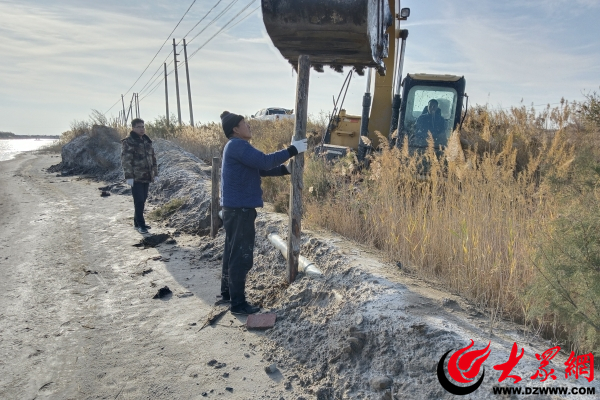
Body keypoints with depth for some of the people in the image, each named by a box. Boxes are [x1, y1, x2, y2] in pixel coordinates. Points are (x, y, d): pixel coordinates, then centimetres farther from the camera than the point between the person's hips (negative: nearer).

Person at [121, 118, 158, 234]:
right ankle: (140, 225, 1)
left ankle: (137, 222, 24)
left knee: (142, 201, 12)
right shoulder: (128, 142, -8)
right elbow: (126, 160, -14)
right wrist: (129, 176, -19)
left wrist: (155, 173, 15)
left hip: (146, 177, 7)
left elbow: (152, 158, 18)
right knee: (139, 201, -7)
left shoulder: (147, 141, 14)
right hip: (136, 178, -7)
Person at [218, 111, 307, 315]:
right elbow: (265, 161, -25)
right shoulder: (238, 145, -16)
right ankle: (238, 302, 4)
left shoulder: (237, 147, 18)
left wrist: (286, 169, 9)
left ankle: (227, 293, 30)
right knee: (241, 256, -4)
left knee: (233, 253, 18)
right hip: (240, 208, -11)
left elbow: (260, 169, 18)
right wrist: (292, 150, -17)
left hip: (235, 207, 11)